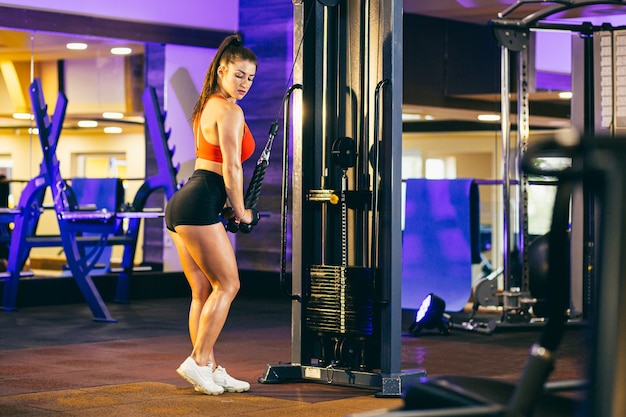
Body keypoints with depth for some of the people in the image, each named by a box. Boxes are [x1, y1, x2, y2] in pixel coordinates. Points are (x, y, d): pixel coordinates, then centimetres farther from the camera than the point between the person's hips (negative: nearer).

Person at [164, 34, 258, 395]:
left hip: (183, 203, 10)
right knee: (227, 285, -2)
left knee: (204, 292, 10)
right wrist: (241, 211, 1)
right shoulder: (229, 111, -10)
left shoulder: (208, 106, 20)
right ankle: (198, 361, -2)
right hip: (200, 206, -10)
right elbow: (231, 168, -12)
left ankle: (210, 369, 12)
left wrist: (228, 207, 22)